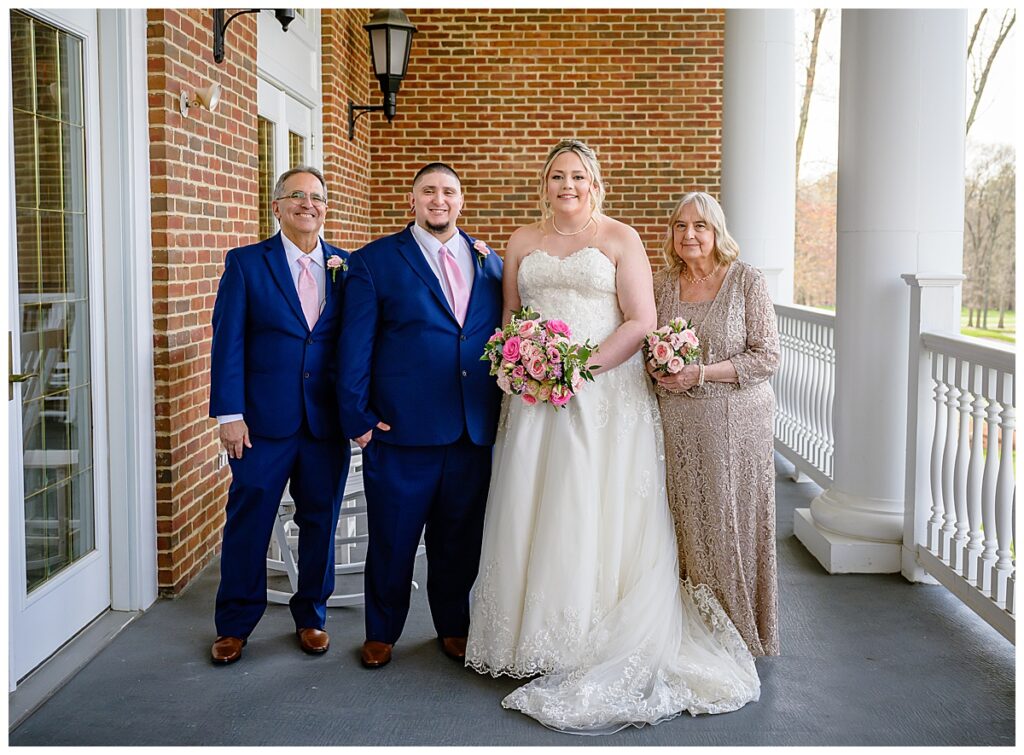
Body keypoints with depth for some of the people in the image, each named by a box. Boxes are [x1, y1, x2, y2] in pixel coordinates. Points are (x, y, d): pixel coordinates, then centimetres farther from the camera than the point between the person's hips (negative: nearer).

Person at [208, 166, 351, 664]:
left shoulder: (346, 267, 7)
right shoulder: (245, 263, 0)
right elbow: (228, 343, -3)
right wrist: (229, 414, -10)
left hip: (328, 422, 2)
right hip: (264, 419, -2)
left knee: (320, 523, 12)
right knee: (248, 524, 6)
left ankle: (311, 617, 30)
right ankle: (235, 624, 23)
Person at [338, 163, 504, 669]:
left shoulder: (489, 262, 11)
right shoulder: (375, 261, 0)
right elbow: (355, 346, -3)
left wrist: (503, 408, 5)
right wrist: (358, 417, -8)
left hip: (475, 431, 3)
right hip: (400, 430, -3)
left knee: (459, 538, 14)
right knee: (392, 538, 8)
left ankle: (454, 627, 33)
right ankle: (381, 632, 27)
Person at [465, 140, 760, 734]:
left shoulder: (620, 238, 2)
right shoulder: (522, 243, 14)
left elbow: (642, 320, -5)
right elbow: (509, 317, 18)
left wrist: (585, 363, -15)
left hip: (606, 394, -3)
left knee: (597, 516, -3)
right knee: (533, 514, 3)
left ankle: (603, 648, 8)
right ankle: (539, 639, 15)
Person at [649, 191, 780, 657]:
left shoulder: (746, 281, -5)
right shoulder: (663, 284, 8)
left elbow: (768, 356, -8)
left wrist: (703, 373, -16)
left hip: (735, 421, -3)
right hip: (679, 423, 4)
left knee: (735, 520, 0)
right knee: (690, 522, 6)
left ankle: (745, 631, 17)